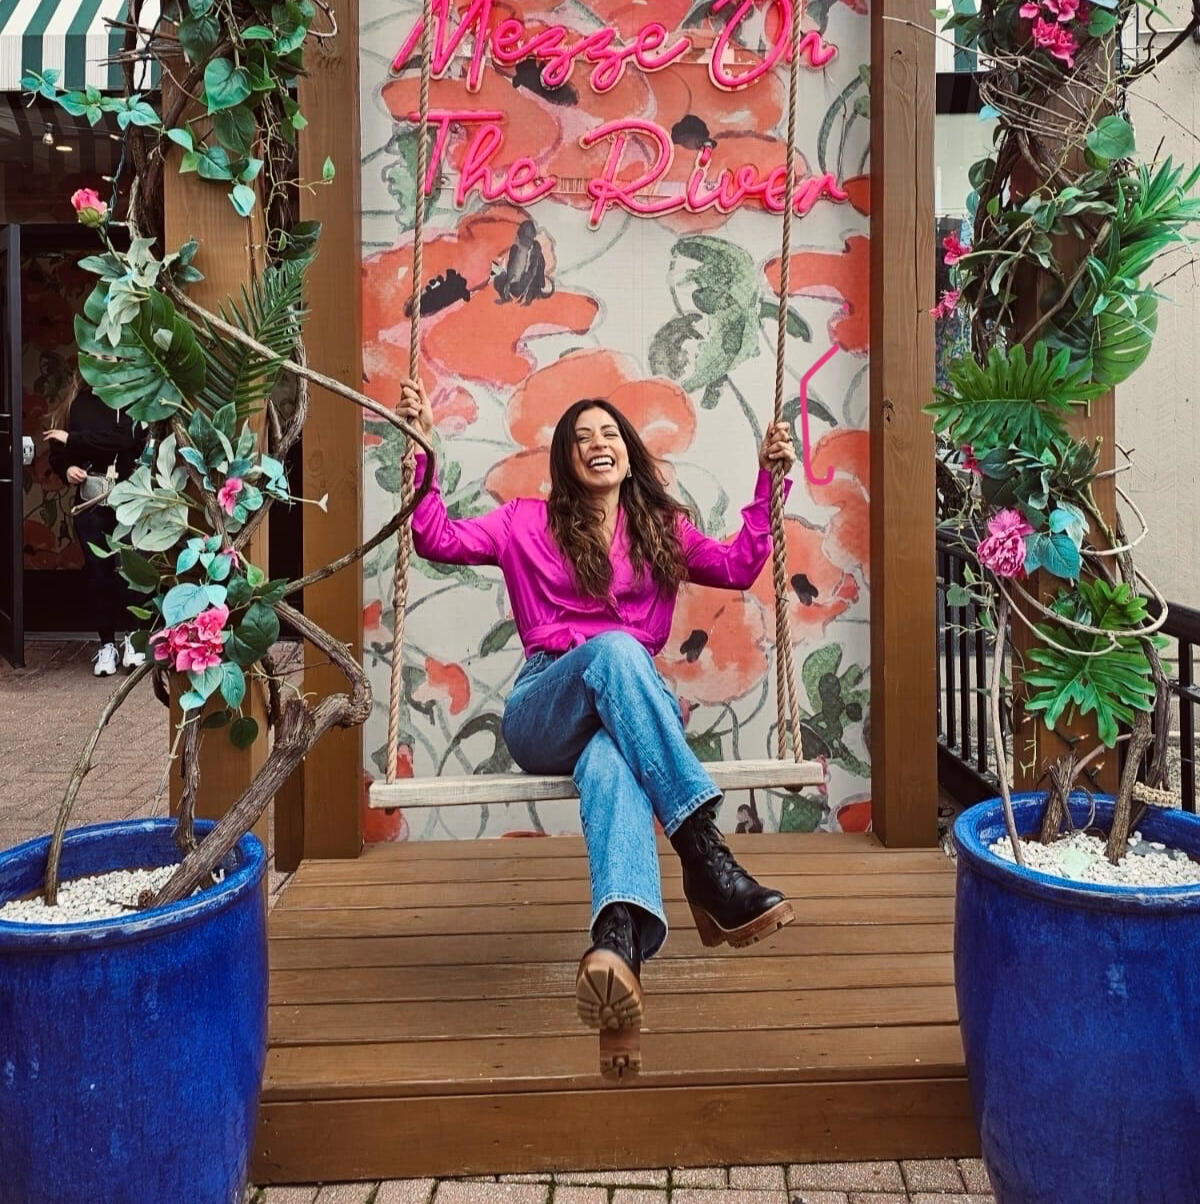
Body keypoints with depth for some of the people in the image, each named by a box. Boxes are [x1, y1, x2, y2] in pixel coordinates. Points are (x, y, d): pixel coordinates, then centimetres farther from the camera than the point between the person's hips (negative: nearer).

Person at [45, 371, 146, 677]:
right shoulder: (77, 404, 10)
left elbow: (125, 439, -18)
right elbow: (57, 452, 15)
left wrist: (73, 438, -14)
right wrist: (66, 469, -6)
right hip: (89, 499, 3)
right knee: (97, 569, 5)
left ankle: (132, 638, 11)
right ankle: (106, 644, 13)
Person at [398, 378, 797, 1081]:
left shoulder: (662, 528, 24)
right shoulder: (529, 523, 17)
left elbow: (741, 567, 21)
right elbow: (437, 539, 8)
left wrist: (769, 481, 15)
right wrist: (422, 448, 1)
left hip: (624, 717, 1)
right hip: (543, 716, -1)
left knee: (611, 763, -40)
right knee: (614, 646, -38)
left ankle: (619, 948, -70)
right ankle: (708, 860, -46)